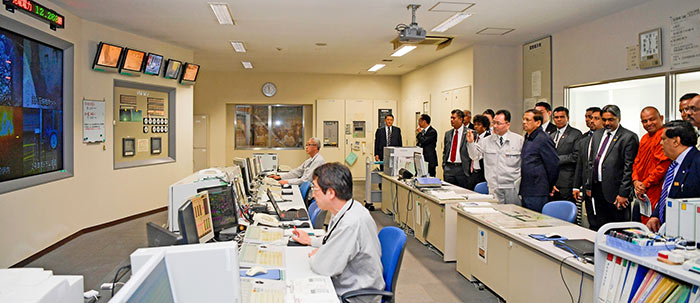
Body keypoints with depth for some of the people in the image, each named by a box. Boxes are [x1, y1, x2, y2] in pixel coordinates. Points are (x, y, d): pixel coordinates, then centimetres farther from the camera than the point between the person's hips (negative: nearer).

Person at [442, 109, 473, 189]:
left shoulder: (469, 133, -4)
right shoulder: (447, 133, 13)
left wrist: (470, 168, -8)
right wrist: (444, 167, 10)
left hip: (462, 169, -5)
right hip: (449, 168, 5)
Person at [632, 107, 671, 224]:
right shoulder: (645, 138, 17)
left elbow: (664, 165, -17)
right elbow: (637, 162, 18)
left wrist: (645, 185, -11)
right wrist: (636, 181, 1)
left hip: (656, 193, -8)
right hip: (642, 192, 8)